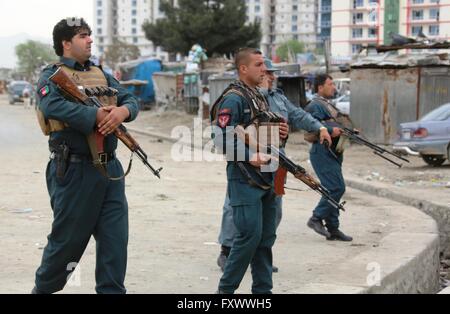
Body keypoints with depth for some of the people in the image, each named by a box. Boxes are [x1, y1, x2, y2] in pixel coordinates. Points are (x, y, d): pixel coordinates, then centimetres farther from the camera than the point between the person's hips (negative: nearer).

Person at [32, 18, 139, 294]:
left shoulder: (101, 74, 17)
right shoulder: (53, 75, -3)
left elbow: (130, 99, 8)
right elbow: (53, 106, -23)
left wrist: (123, 110, -15)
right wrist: (96, 115, -28)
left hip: (110, 168, 6)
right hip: (75, 170, -6)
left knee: (115, 240, 4)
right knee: (68, 239, 6)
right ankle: (43, 288, 28)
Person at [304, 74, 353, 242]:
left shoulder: (329, 105, 21)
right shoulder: (316, 105, -11)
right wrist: (330, 130, -26)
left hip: (333, 154, 10)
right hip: (323, 153, -10)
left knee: (334, 189, 10)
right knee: (337, 188, -15)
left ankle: (333, 229, 14)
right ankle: (316, 218, -5)